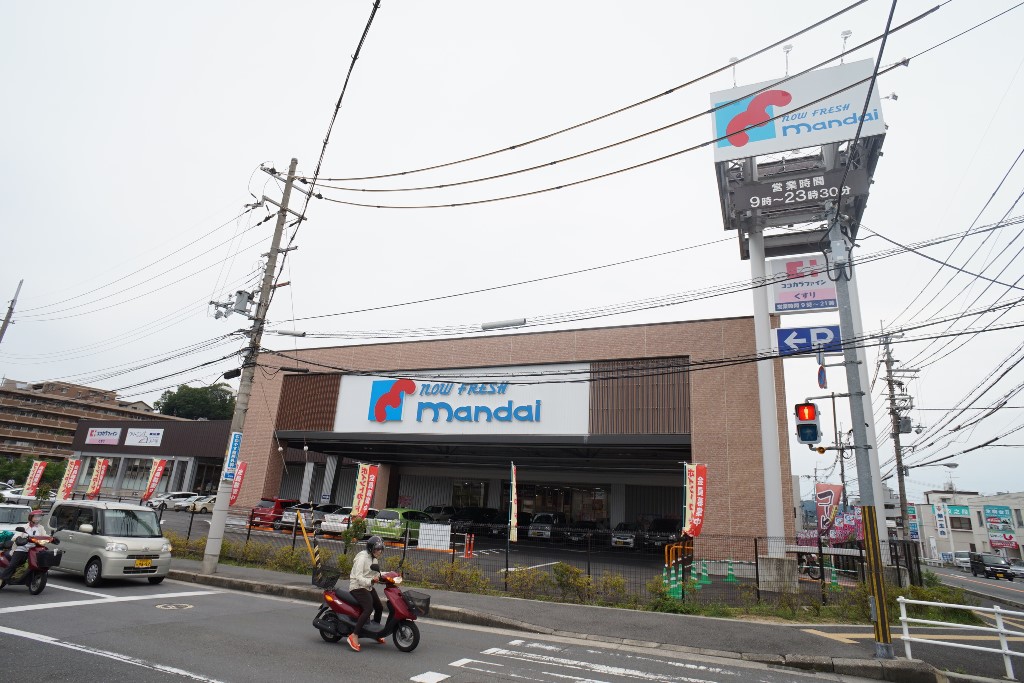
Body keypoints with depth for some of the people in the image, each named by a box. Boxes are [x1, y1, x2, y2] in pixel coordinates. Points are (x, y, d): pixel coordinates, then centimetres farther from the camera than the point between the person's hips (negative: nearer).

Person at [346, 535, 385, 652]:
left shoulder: (374, 558, 11)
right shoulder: (362, 558, -19)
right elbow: (358, 577, -25)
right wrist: (370, 581, -39)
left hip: (368, 587, 10)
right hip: (358, 587, -10)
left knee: (379, 608, 15)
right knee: (368, 609, -27)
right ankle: (354, 636, -24)